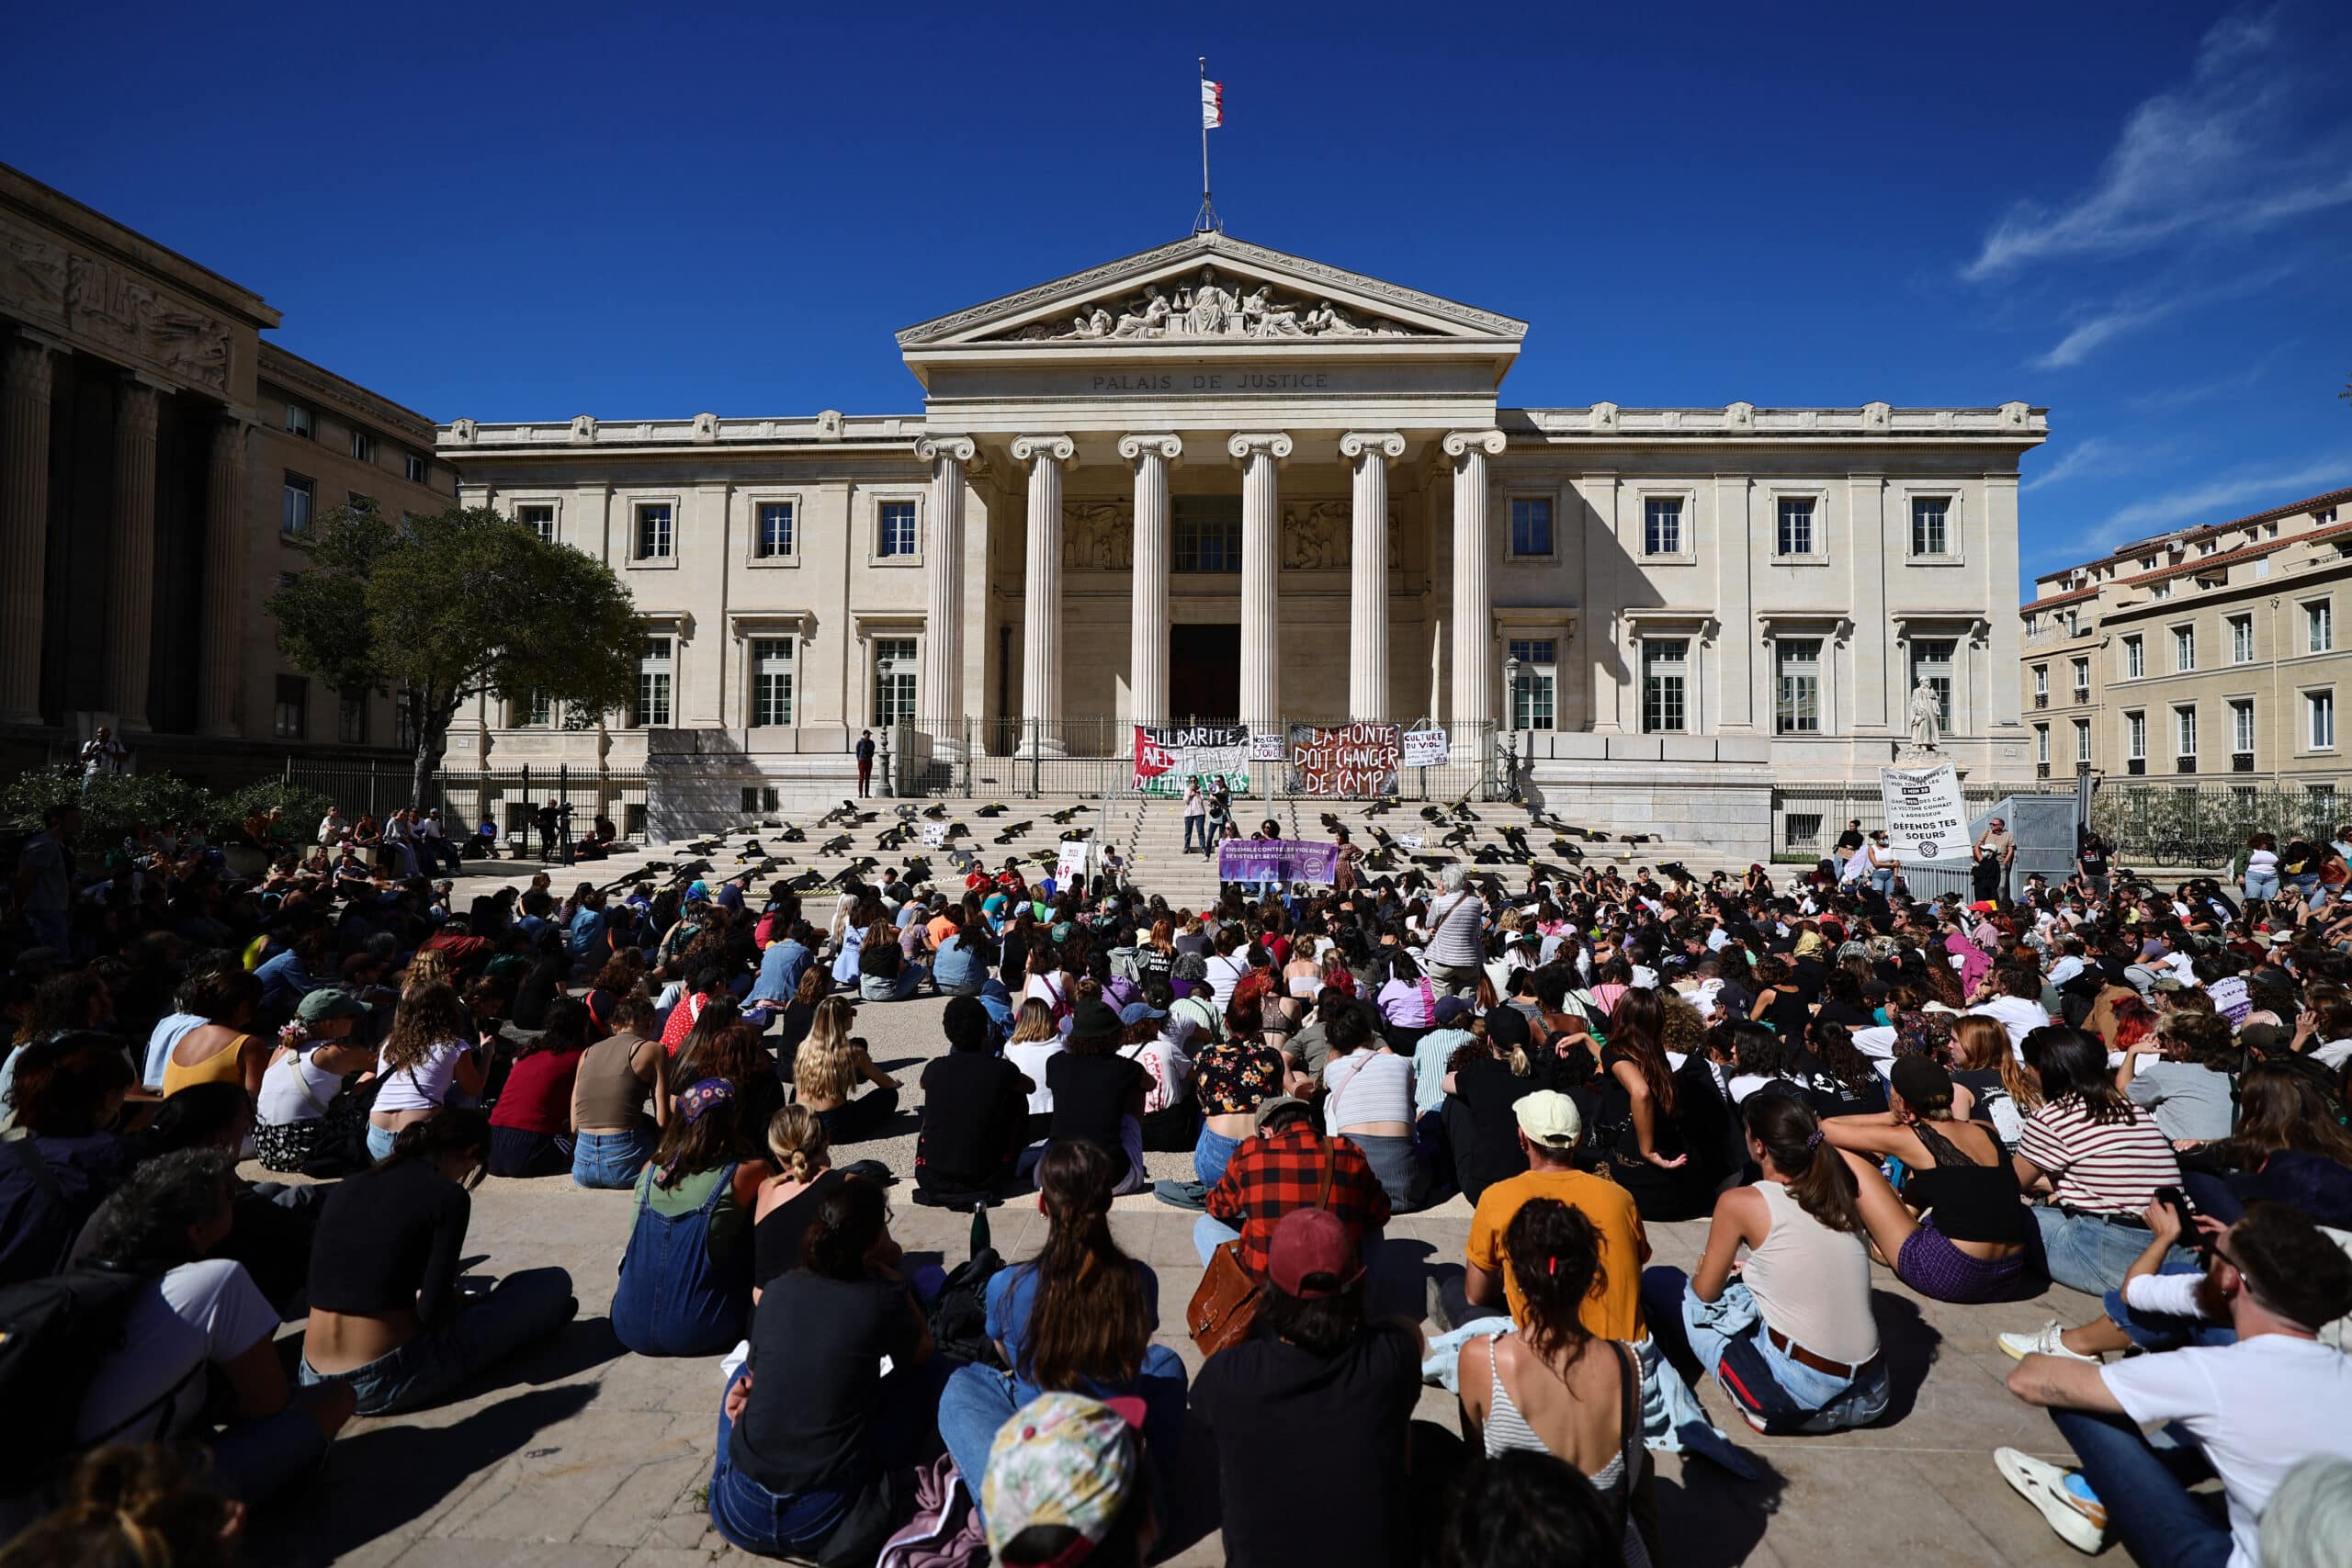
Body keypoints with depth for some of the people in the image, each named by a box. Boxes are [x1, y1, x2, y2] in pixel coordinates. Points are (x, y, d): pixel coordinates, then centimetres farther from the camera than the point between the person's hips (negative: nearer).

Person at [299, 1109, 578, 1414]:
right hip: (387, 1382, -7)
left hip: (316, 1381, 7)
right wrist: (461, 1303, 7)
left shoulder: (345, 1187, 7)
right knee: (554, 1283, 4)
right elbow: (434, 1313, -16)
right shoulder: (447, 1196, -13)